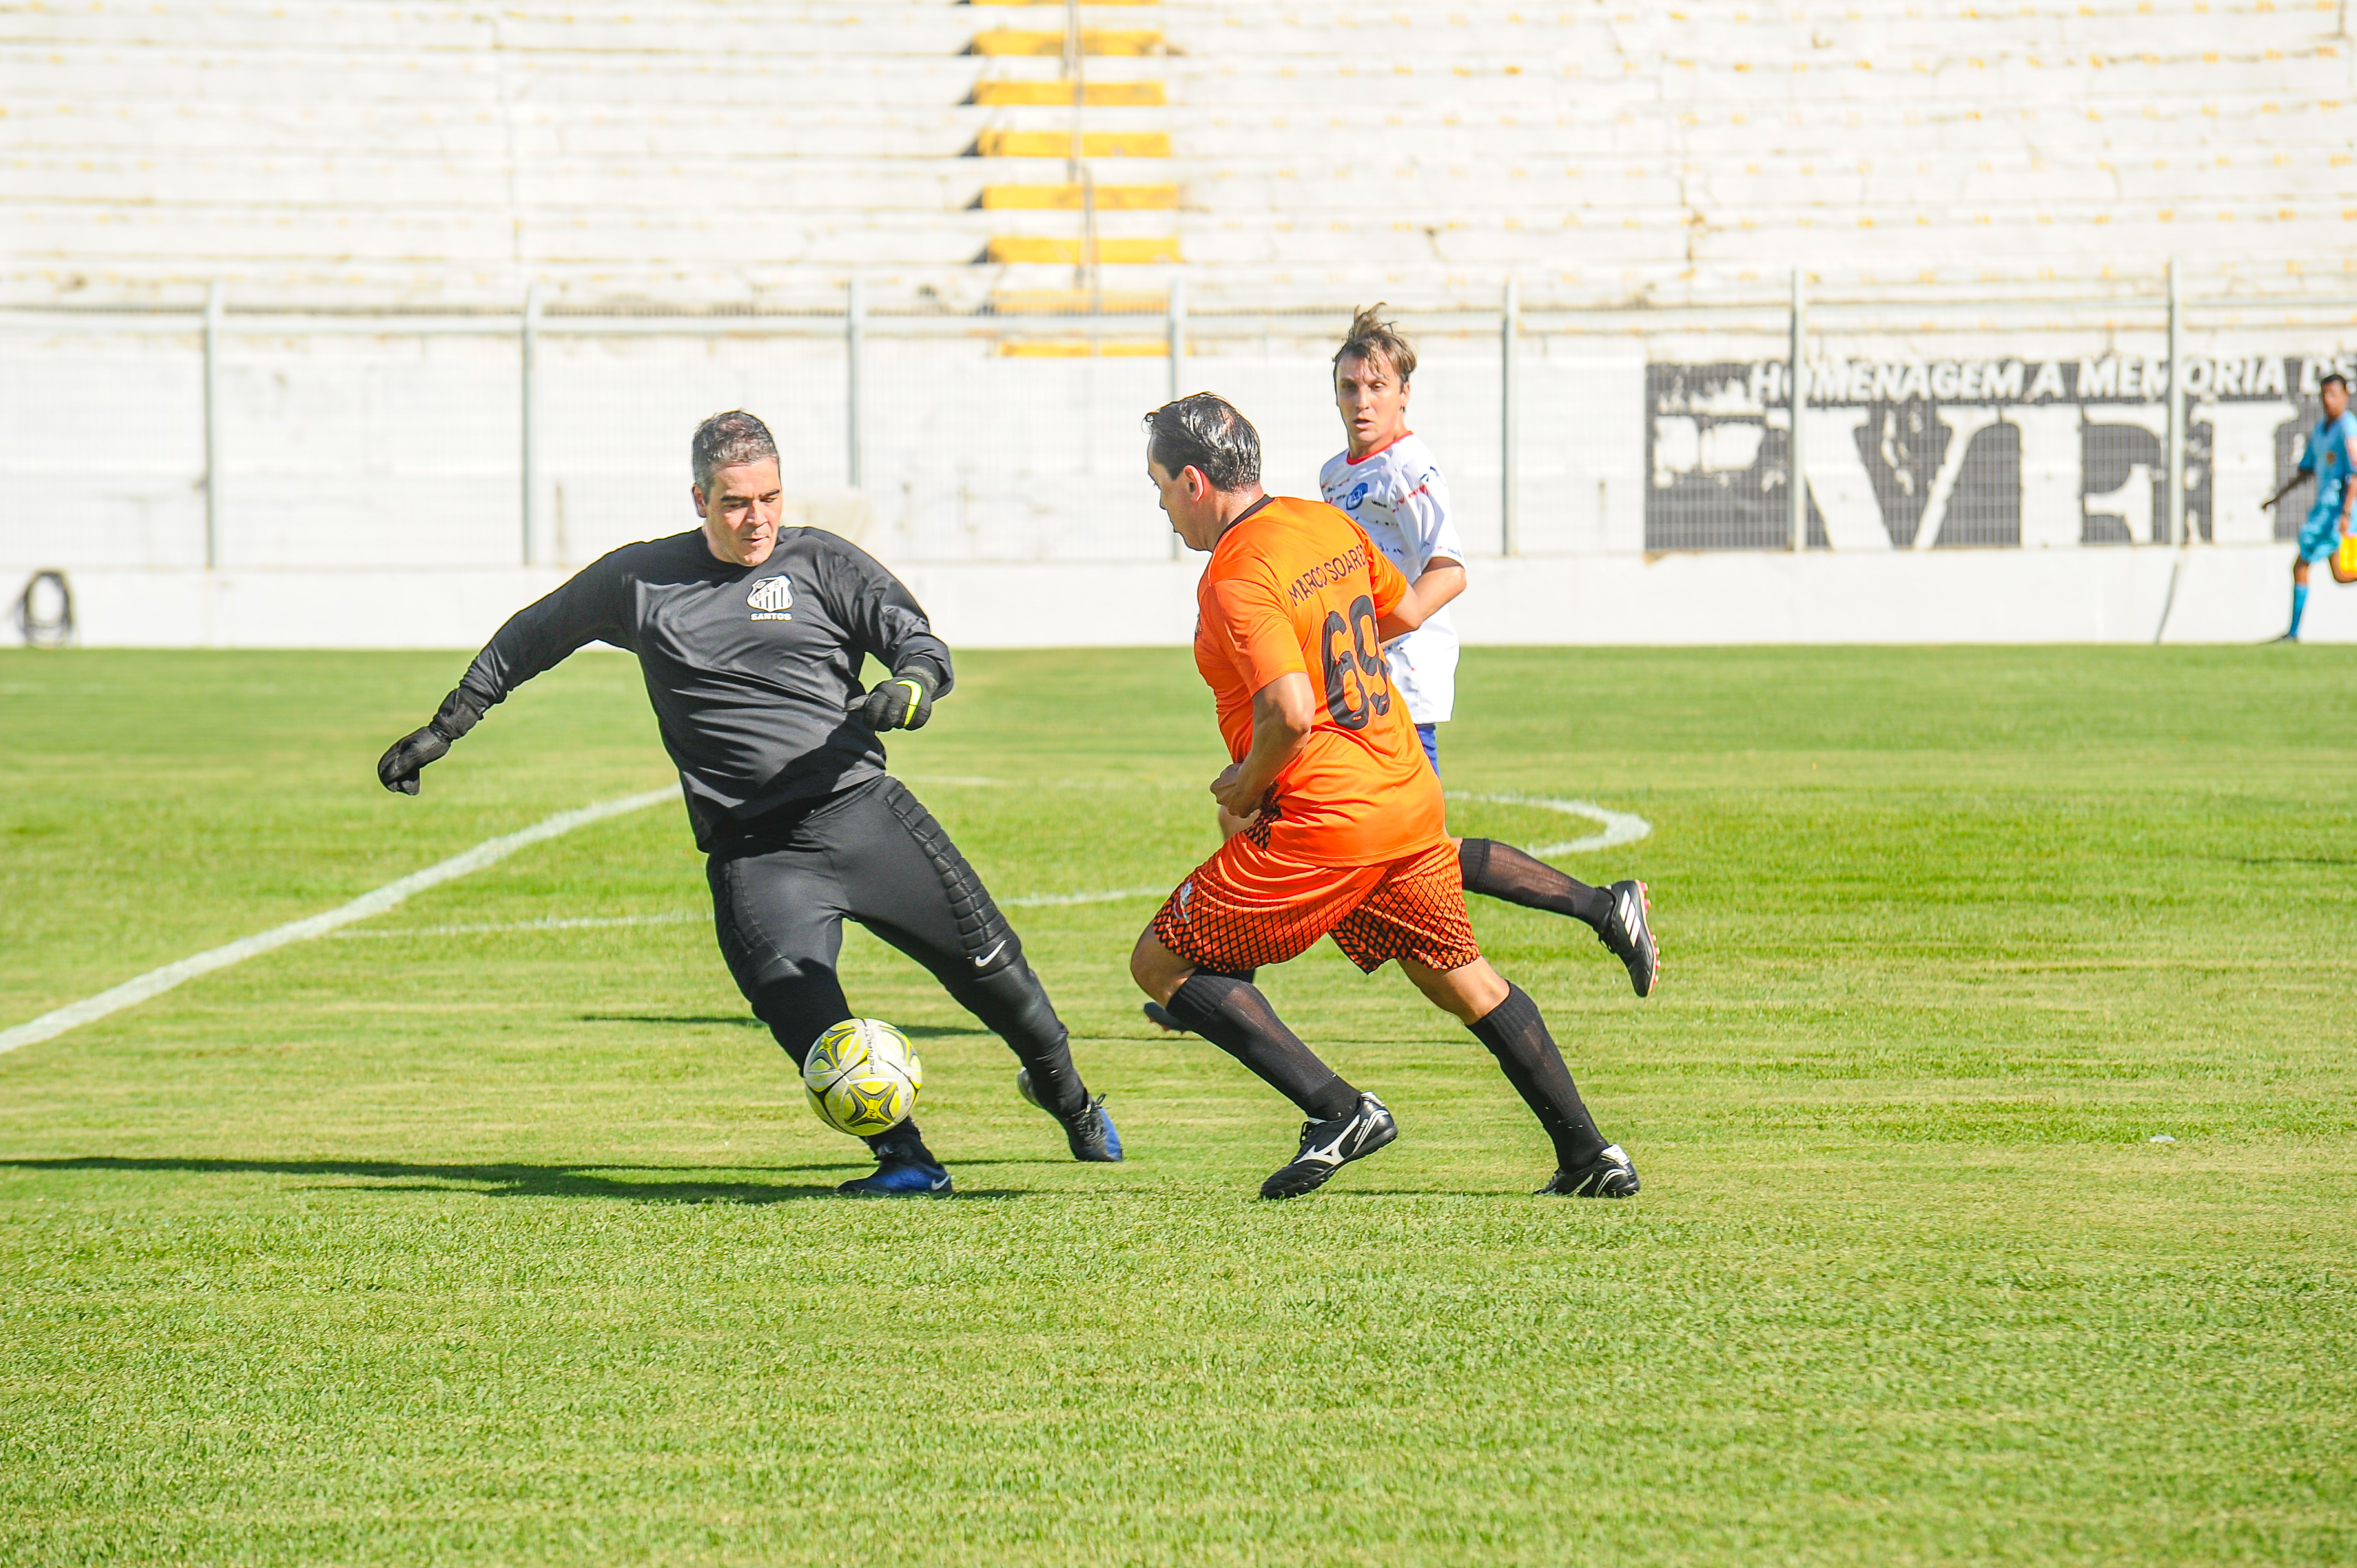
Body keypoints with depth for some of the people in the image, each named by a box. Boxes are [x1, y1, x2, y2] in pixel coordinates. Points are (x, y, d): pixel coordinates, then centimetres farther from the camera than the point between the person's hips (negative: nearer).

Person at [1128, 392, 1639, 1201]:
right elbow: (1404, 611, 25)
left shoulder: (1236, 577, -17)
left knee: (1162, 961, -1)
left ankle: (1336, 1109, -9)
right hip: (1411, 797, 9)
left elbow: (1291, 713, -27)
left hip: (1323, 821, -9)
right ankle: (1589, 1154, 18)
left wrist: (1244, 787, -10)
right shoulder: (1328, 523, 8)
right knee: (1462, 977, 21)